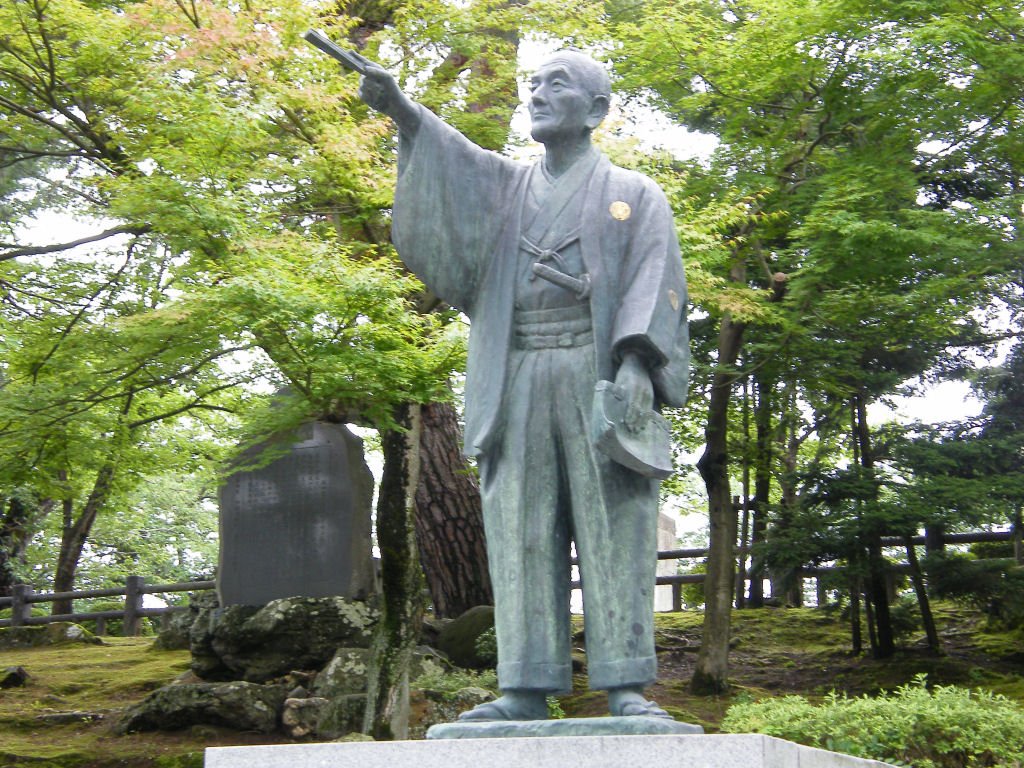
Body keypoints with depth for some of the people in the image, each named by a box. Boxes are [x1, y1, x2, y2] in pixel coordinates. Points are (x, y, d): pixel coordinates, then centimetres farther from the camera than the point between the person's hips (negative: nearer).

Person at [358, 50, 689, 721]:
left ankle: (626, 688, -8)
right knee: (522, 535, -3)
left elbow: (654, 285, -1)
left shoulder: (634, 195, 12)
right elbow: (451, 156, 1)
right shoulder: (506, 183, 21)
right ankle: (528, 689, -3)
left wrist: (635, 362, -18)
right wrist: (401, 108, -19)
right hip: (518, 382, 3)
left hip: (597, 376, -3)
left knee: (614, 529, -7)